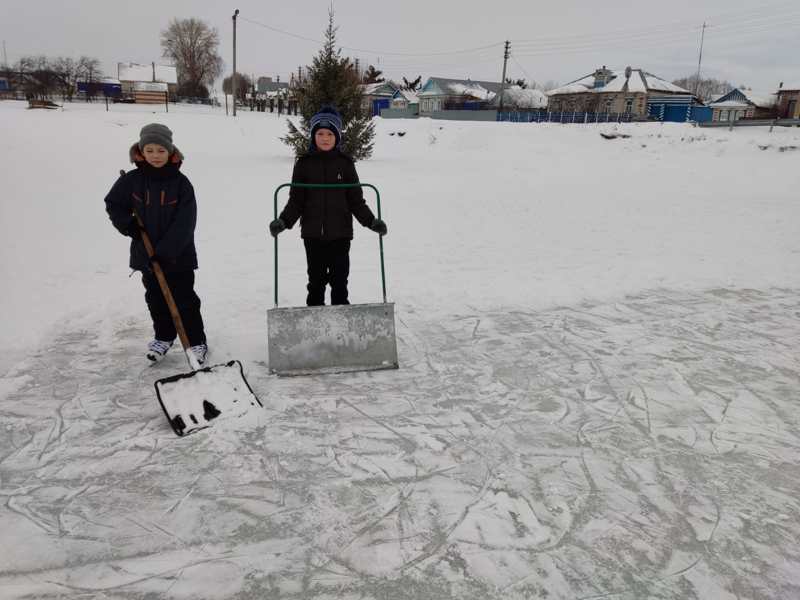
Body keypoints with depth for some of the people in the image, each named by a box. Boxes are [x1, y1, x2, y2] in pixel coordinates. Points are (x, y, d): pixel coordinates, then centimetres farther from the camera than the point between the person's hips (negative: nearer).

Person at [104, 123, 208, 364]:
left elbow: (184, 223, -17)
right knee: (156, 300, 16)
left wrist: (165, 251, -22)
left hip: (179, 256, -3)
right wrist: (127, 225, -7)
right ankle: (163, 337, 34)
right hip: (146, 255, 4)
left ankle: (197, 341, 15)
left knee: (185, 300, 3)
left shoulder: (181, 182, -12)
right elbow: (113, 203, 12)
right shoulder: (131, 180, -3)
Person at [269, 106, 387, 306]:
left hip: (340, 233, -1)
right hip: (313, 233, 1)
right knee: (316, 280, 10)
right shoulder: (304, 164, 3)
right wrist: (283, 221, -10)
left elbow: (356, 200, 5)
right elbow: (296, 200, 4)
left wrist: (372, 221, -6)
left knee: (339, 279, 5)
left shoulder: (345, 164, 2)